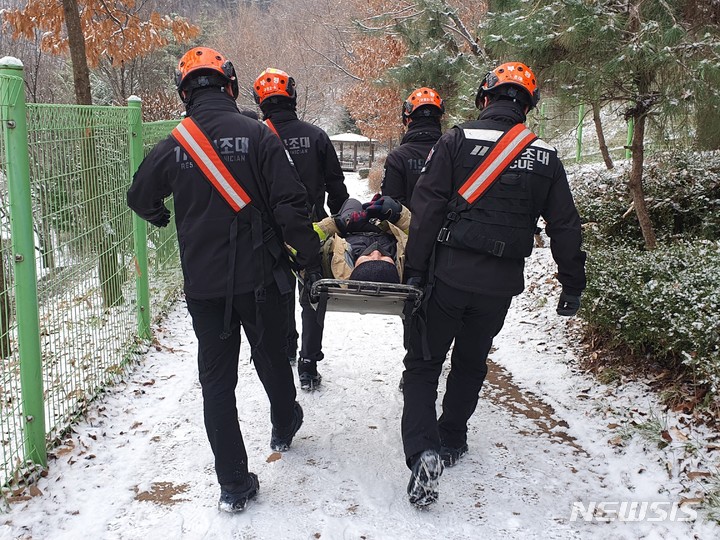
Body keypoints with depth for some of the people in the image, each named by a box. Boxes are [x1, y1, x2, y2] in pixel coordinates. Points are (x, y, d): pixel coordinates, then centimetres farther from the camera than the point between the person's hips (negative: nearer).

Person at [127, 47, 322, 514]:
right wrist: (311, 256, -3)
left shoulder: (172, 146, -1)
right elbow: (290, 203, -14)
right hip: (259, 277, -1)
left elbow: (140, 199, 16)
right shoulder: (257, 135, -8)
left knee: (217, 378, 9)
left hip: (202, 283, 1)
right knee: (271, 358, 21)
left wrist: (160, 215, 38)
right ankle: (284, 429, 46)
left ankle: (233, 484, 13)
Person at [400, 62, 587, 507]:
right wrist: (573, 284, 16)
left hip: (449, 274, -3)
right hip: (501, 284, 3)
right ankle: (451, 440, 33)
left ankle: (424, 451, -9)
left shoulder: (458, 140, -5)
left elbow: (427, 209, -10)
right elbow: (566, 227, 7)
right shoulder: (545, 156, 5)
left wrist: (414, 270, -5)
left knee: (423, 363, 7)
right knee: (471, 362, 22)